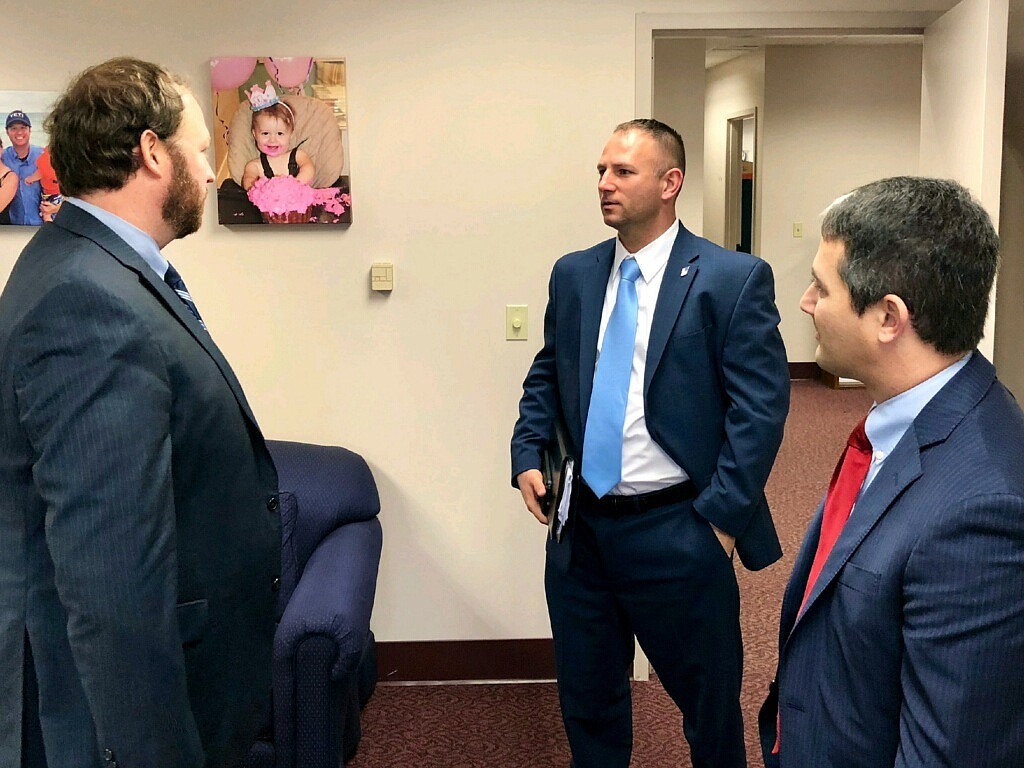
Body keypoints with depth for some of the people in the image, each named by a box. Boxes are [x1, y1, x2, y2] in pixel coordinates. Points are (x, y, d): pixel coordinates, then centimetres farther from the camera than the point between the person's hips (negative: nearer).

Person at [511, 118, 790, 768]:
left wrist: (722, 514, -14)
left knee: (710, 704, 13)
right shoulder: (573, 275, 7)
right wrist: (528, 456, 1)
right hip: (580, 525, 5)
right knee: (587, 699, 20)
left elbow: (762, 404, -12)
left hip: (677, 532, -4)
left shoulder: (735, 279, -10)